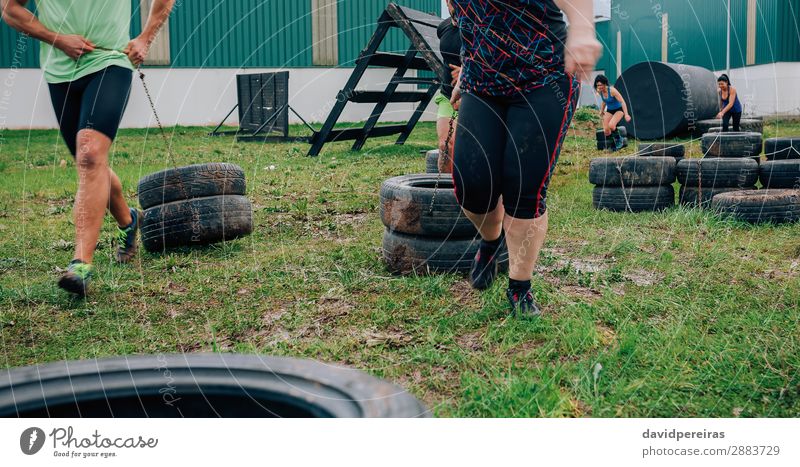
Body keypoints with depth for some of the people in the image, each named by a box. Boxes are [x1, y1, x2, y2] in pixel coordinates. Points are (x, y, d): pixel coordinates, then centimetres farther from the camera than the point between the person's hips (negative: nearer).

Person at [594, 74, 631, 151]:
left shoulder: (612, 90, -27)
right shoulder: (599, 91, -8)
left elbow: (622, 102, -26)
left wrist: (626, 114, -31)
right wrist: (601, 111, 20)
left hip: (618, 110, -6)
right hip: (609, 111, 6)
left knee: (611, 125, -30)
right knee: (606, 132, -8)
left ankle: (619, 140, -5)